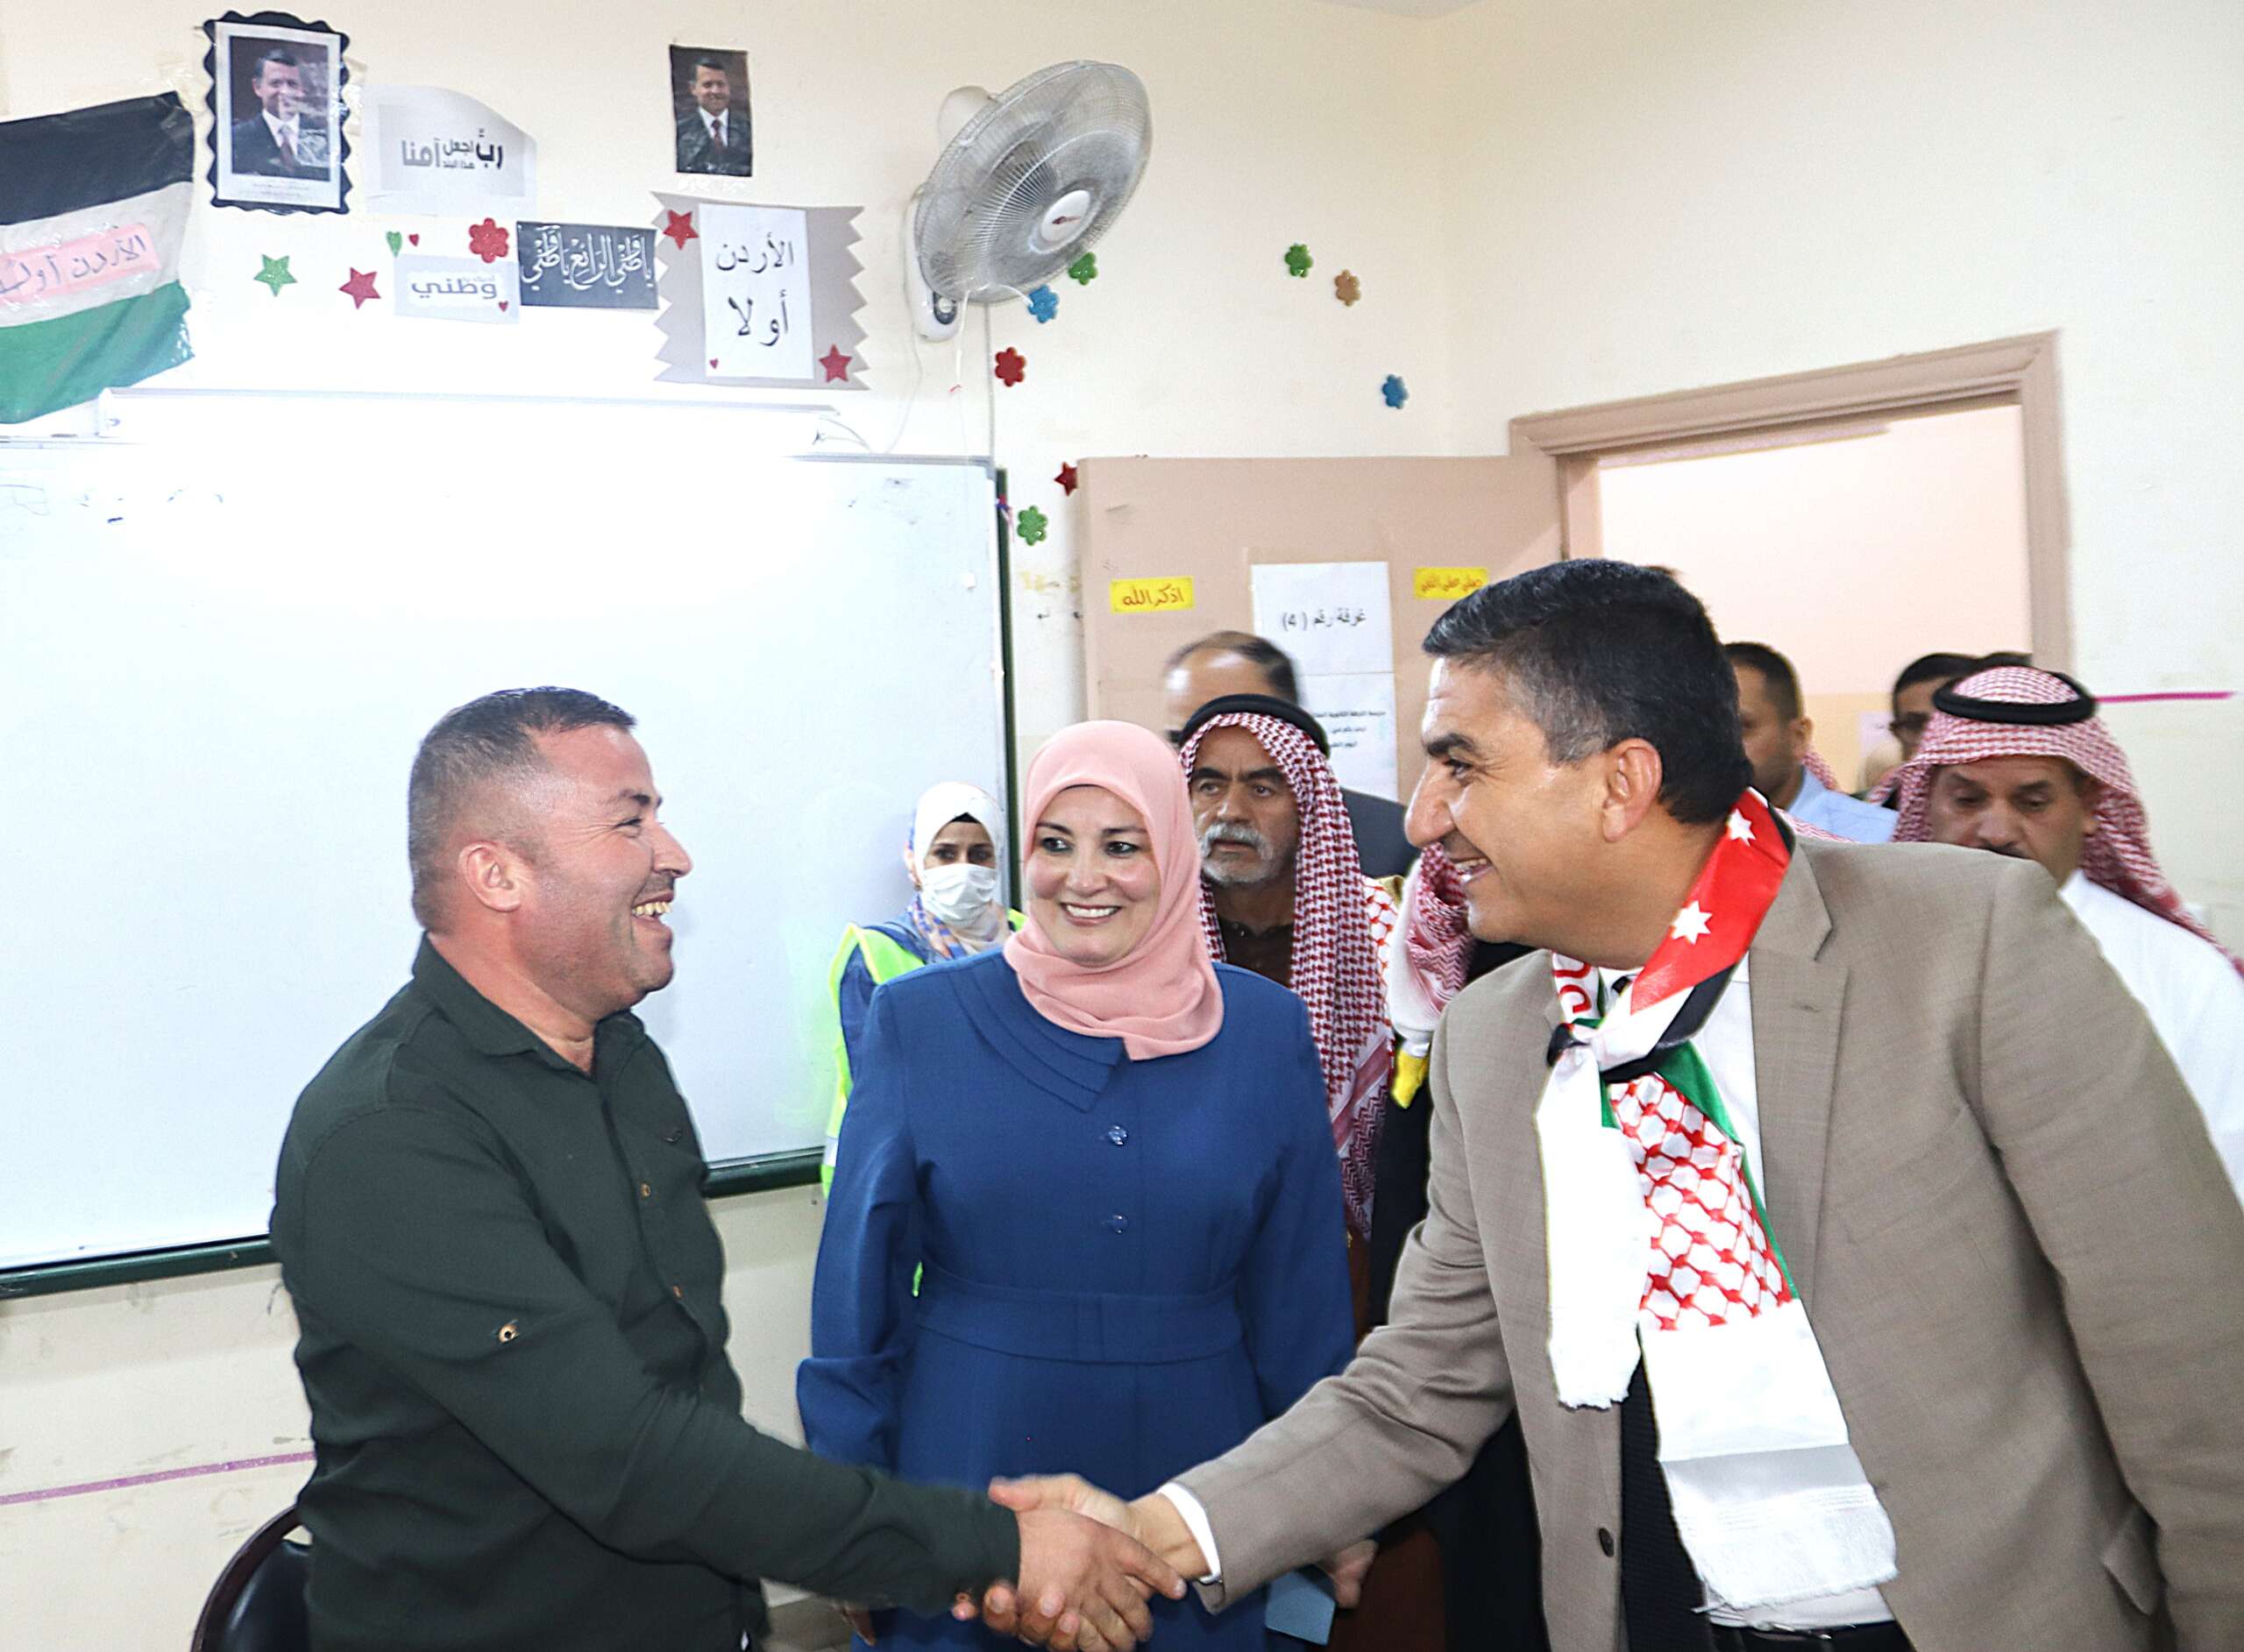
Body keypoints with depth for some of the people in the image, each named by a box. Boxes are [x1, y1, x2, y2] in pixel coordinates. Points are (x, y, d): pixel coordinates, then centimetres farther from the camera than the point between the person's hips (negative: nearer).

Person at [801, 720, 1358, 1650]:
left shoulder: (1265, 1032, 0)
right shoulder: (920, 1020, -4)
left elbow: (1301, 1297, 5)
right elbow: (859, 1285, 0)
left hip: (1191, 1471, 1)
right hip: (969, 1461, -1)